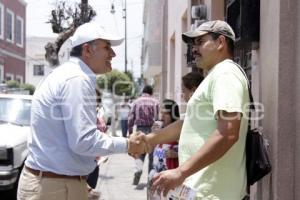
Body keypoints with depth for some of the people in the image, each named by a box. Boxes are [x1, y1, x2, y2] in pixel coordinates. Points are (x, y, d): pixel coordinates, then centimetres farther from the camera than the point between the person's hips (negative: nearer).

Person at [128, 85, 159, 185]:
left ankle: (138, 169, -19)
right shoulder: (155, 102, 3)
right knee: (152, 154, 10)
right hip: (152, 129, 0)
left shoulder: (136, 102, 5)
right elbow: (159, 118, -2)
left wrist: (130, 131, 7)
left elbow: (131, 118, 1)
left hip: (140, 129, 0)